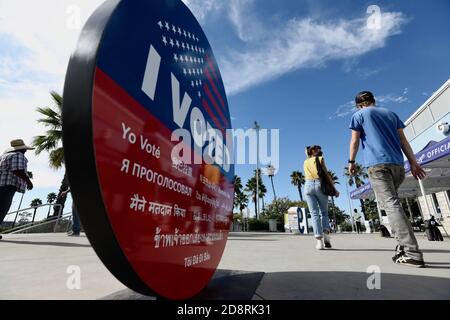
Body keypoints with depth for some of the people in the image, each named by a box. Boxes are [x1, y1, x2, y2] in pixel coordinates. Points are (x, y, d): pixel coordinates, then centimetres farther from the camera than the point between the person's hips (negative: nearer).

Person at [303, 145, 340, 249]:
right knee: (324, 212, 10)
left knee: (314, 213, -3)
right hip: (320, 185, -2)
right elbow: (326, 174, 1)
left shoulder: (305, 162, 22)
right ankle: (326, 233, -11)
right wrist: (334, 189, 2)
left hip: (308, 186, 2)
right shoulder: (320, 159, 9)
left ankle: (319, 240, -14)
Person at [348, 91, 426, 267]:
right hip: (397, 164, 6)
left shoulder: (358, 115, 9)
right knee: (391, 203, 15)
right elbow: (403, 140, 17)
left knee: (391, 204, -12)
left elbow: (355, 141, 1)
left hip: (377, 164, -6)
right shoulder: (391, 113, 23)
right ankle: (404, 244, 9)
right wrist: (413, 162, 14)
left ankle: (412, 252, -17)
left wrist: (351, 162, 9)